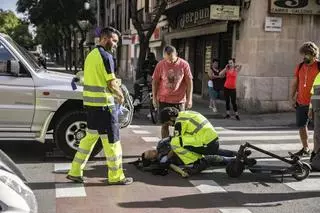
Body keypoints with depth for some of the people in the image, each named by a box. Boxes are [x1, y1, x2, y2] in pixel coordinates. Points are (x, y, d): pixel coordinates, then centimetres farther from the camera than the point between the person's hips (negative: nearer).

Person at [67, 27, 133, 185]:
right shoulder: (106, 56, -14)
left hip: (90, 102, 9)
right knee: (111, 140, 1)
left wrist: (114, 93, 16)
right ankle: (116, 176, 10)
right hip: (104, 104, -9)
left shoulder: (91, 55, 14)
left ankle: (75, 172, 19)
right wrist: (121, 96, 1)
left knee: (90, 137, 17)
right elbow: (112, 83, -16)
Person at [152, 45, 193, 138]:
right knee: (165, 124, 5)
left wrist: (189, 99, -5)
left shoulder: (184, 64, -6)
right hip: (163, 100, 1)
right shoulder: (160, 65, -3)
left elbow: (189, 82, -2)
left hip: (179, 100, -1)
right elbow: (155, 82, 3)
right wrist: (154, 98, 1)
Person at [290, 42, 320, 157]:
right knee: (301, 125, 13)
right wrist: (292, 98, 7)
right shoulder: (300, 67, 8)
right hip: (301, 103, 6)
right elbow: (294, 83, 13)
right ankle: (305, 148, 29)